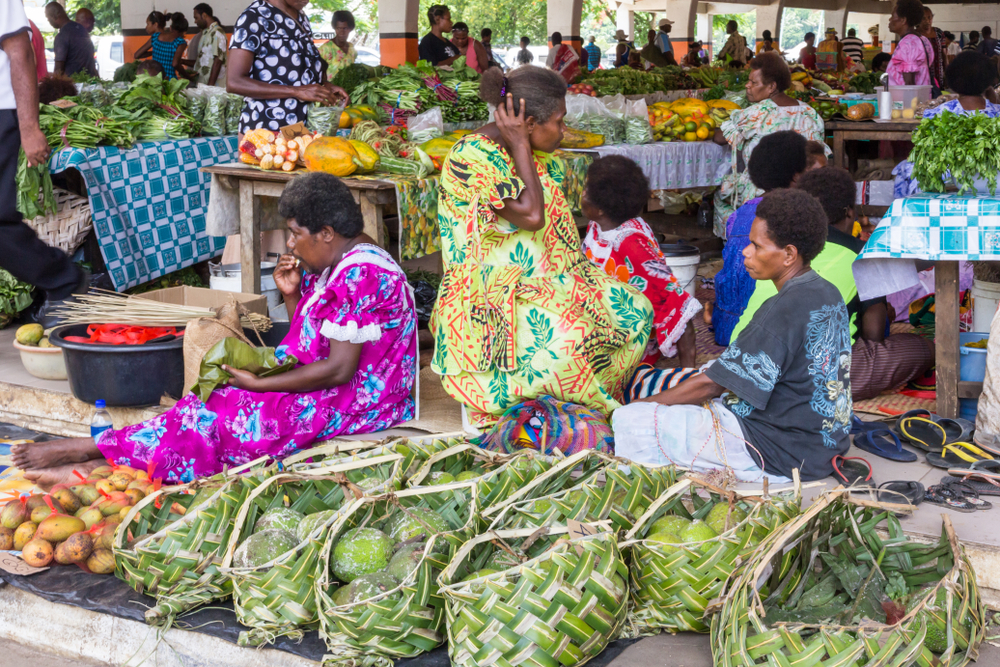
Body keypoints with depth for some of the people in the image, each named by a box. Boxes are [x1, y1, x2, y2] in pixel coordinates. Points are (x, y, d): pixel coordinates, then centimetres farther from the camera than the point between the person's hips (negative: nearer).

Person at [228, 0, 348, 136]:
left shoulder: (302, 17, 10)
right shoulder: (254, 16, -12)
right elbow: (234, 82, -20)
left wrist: (325, 87, 0)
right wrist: (297, 91, -27)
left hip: (304, 130, 7)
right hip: (265, 132, -7)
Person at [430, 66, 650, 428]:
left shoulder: (532, 154, 9)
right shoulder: (471, 157, -19)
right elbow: (530, 216, -26)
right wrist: (519, 146, -19)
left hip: (547, 282, 9)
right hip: (493, 299, -9)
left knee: (635, 310, -4)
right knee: (562, 339, -34)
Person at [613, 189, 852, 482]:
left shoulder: (786, 310, -23)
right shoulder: (827, 294, 7)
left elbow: (709, 384, -18)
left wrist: (644, 403, -4)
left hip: (778, 457, -10)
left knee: (630, 421, -10)